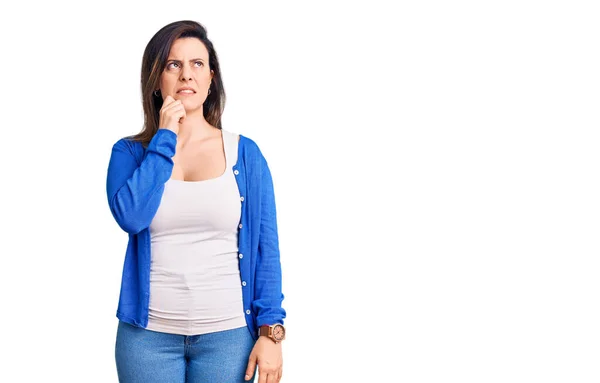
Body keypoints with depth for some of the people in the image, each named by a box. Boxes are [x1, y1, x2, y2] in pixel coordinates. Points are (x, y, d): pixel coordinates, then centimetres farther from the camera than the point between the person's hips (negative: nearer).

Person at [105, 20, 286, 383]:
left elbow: (266, 248, 0)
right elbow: (130, 217, -17)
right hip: (149, 334, 0)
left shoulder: (246, 153, 1)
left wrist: (271, 331, -6)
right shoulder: (130, 152, 2)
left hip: (228, 334, 0)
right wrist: (165, 138, -11)